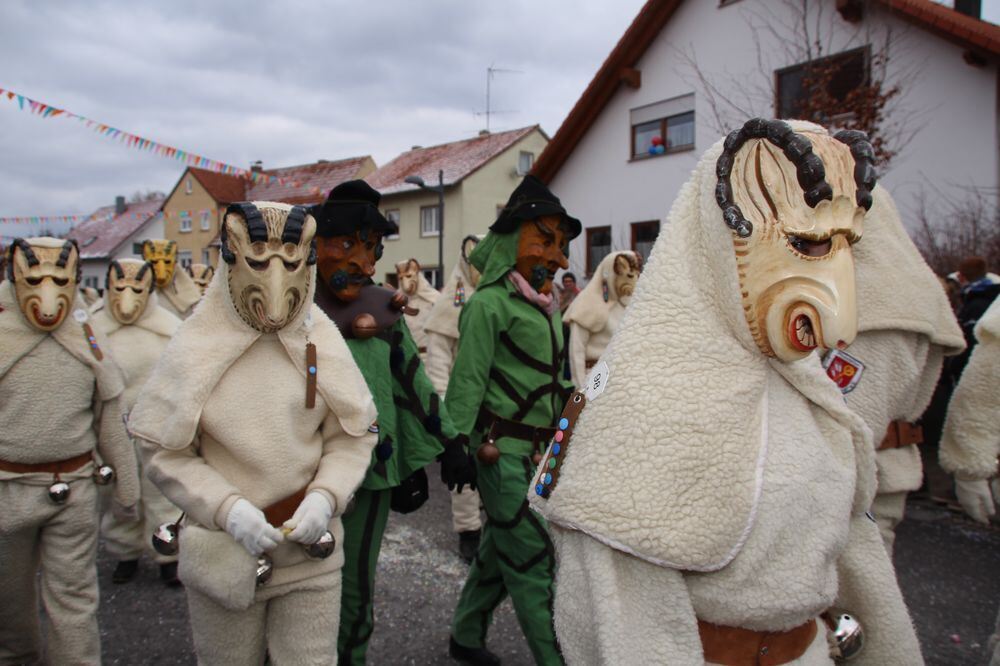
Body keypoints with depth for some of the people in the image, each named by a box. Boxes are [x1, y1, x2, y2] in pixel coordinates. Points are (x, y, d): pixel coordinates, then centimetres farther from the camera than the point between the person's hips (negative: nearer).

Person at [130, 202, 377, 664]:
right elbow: (165, 452, -5)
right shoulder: (195, 348, -8)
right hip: (223, 551, 0)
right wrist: (228, 509, -17)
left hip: (309, 548, 1)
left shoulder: (323, 342, -5)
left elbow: (353, 436, 1)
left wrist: (325, 496, -14)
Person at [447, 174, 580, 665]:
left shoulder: (544, 306, 15)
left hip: (536, 449, 9)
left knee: (499, 551, 18)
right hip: (502, 450, -8)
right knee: (532, 560, -4)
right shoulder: (491, 302, -11)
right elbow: (467, 379, -15)